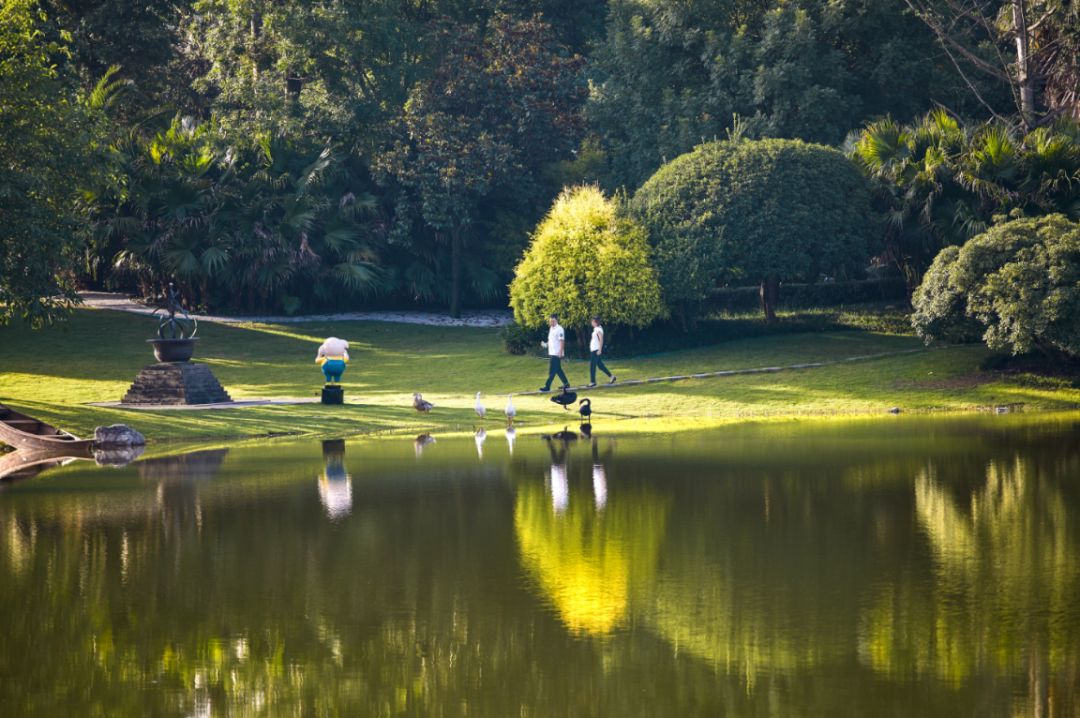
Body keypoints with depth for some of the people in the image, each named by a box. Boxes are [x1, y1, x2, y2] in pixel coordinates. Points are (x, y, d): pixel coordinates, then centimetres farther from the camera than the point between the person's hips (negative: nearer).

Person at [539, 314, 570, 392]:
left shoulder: (559, 329, -14)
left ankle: (547, 386, -9)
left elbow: (562, 341, -18)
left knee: (552, 371, -8)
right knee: (558, 370, 14)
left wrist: (560, 352, -23)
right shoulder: (551, 329, 15)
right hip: (551, 353, 10)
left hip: (556, 354, -10)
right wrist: (545, 344, 5)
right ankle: (566, 383, 23)